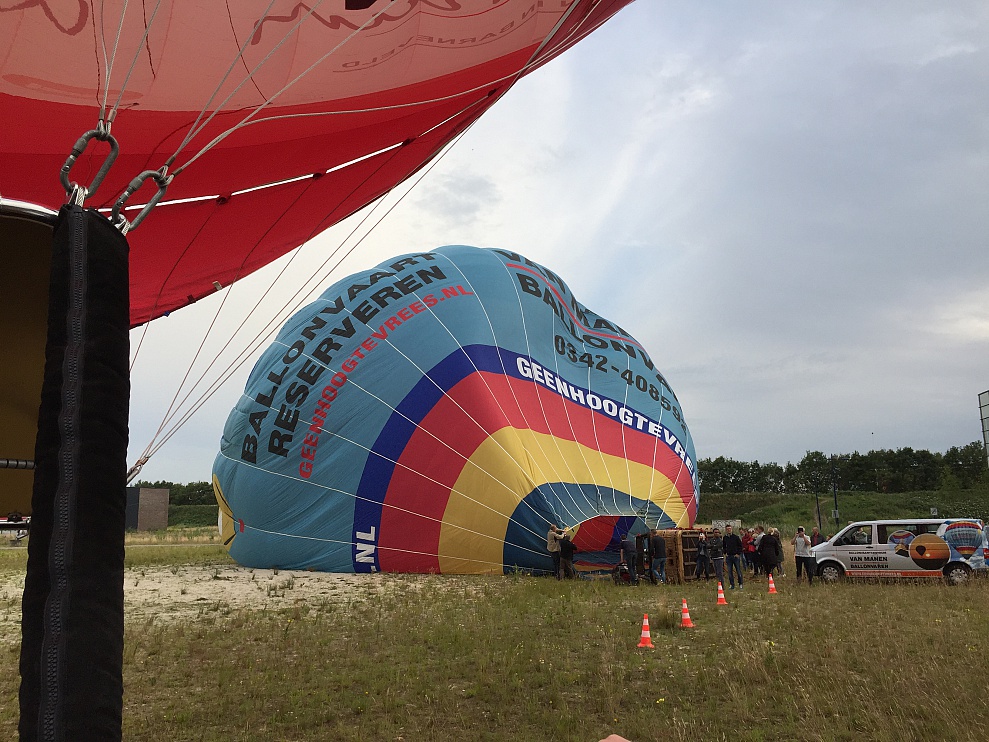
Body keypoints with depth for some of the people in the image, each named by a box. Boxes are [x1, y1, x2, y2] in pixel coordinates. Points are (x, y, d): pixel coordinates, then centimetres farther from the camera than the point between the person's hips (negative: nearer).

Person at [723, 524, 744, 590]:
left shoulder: (735, 536, -5)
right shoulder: (725, 538, 7)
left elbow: (740, 546, -2)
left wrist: (738, 554, -7)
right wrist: (725, 553, 10)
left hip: (736, 556, -3)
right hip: (728, 556, 3)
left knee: (738, 571, 2)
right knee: (730, 571, 4)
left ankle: (740, 584, 14)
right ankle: (731, 585, 12)